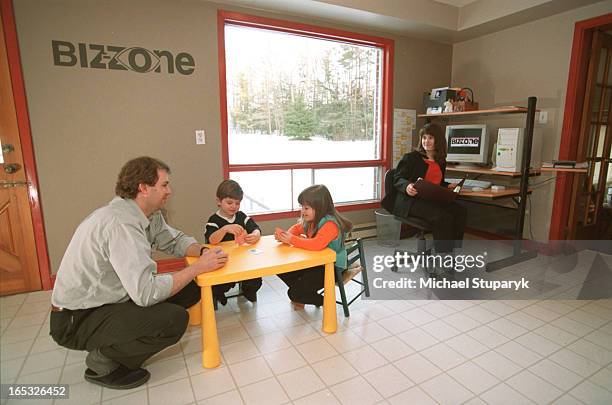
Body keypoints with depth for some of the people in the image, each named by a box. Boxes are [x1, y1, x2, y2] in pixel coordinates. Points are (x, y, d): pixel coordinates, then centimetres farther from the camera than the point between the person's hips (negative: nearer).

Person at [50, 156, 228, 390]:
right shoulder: (121, 222, -31)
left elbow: (175, 240, 9)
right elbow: (146, 292, -34)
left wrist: (203, 251, -13)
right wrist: (198, 267, -24)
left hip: (110, 299, 9)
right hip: (77, 320, -9)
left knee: (190, 291, 1)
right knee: (174, 319, -24)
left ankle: (119, 342, 14)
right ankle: (103, 362, 1)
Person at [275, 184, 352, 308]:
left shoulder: (330, 224, -27)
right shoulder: (311, 220, 0)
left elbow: (316, 244, -41)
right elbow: (296, 228, 13)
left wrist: (291, 239, -32)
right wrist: (285, 235, -11)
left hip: (332, 267, -9)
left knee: (295, 294, -11)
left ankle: (325, 301, 12)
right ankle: (302, 290, 20)